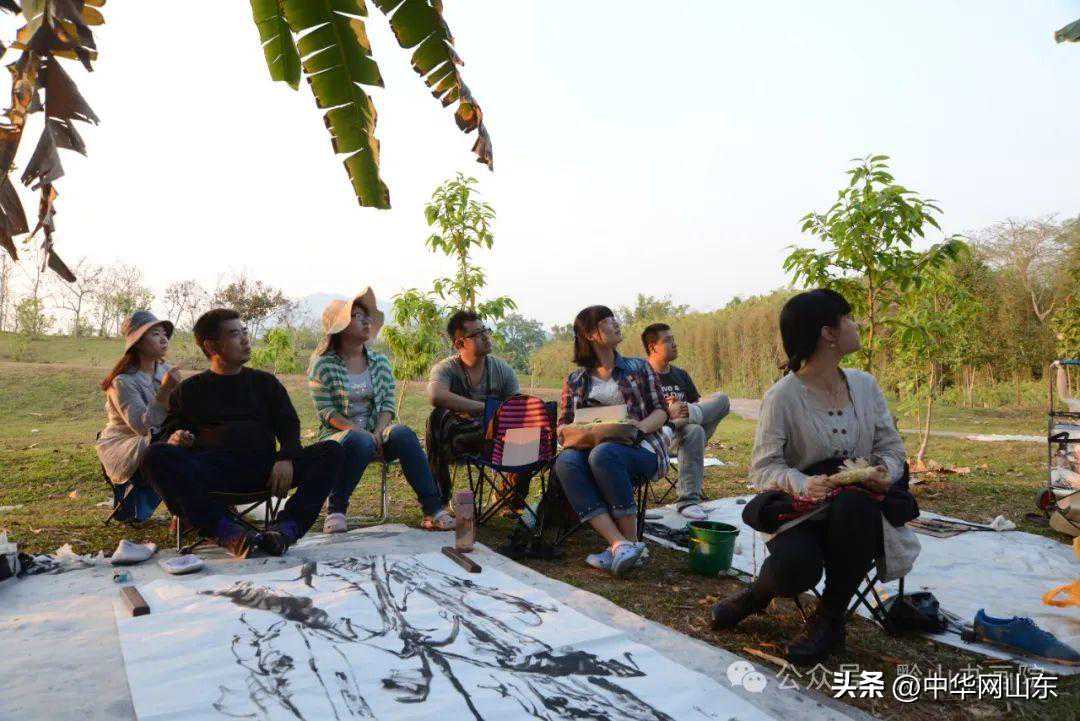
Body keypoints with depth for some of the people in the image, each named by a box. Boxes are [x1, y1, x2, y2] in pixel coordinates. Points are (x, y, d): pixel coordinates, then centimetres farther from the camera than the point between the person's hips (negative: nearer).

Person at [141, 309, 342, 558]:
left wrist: (286, 458, -8)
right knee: (156, 456, -31)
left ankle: (286, 528, -38)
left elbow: (289, 426, 14)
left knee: (332, 451, -21)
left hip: (263, 469, 1)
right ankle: (229, 532, -42)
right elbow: (167, 433, 16)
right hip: (211, 469, -1)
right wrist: (175, 439, -11)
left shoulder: (265, 382, 24)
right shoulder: (190, 389, 22)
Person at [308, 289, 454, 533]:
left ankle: (433, 510, -34)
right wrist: (359, 430, -21)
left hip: (376, 430, 3)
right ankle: (335, 510, -22)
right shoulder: (323, 366, -1)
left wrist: (378, 433, -16)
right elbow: (327, 412, -7)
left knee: (404, 434, -30)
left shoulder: (380, 362, 11)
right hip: (338, 434, -3)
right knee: (360, 442, -39)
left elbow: (388, 404, 4)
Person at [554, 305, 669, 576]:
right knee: (565, 460, -33)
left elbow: (661, 411, 10)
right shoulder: (574, 381, 18)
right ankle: (621, 544, -41)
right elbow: (563, 424, 16)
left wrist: (641, 426, -12)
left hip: (640, 449, -2)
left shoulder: (639, 368, 15)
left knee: (602, 453, -37)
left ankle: (630, 543, -30)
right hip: (593, 448, 2)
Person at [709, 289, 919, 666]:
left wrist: (886, 471, -16)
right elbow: (763, 466, -11)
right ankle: (762, 590, 9)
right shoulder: (782, 396, -10)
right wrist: (803, 484, -31)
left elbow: (891, 446, 8)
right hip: (800, 509, -3)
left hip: (858, 505, 4)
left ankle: (830, 620, -13)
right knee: (794, 570, -35)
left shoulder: (864, 384, 5)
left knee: (852, 505, -36)